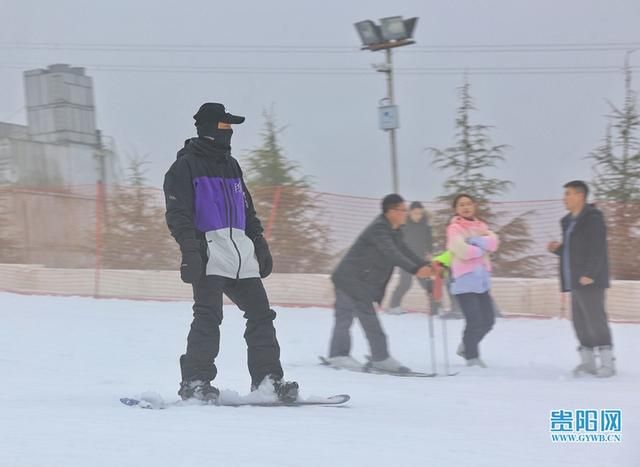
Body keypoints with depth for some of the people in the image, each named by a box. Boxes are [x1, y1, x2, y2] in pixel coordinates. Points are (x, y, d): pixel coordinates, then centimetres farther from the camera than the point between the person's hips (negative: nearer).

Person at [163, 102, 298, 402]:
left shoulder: (231, 165, 24)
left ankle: (268, 378, 6)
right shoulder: (186, 166, 2)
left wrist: (260, 245, 21)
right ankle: (195, 382, -13)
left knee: (261, 315, 2)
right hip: (210, 248, -7)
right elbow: (178, 213, -7)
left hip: (242, 253, 7)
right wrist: (190, 250, -18)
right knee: (209, 316, -16)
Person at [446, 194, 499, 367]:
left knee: (488, 321, 10)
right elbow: (463, 251, -19)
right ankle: (472, 356, 8)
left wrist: (474, 241, -16)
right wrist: (482, 247, -5)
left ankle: (466, 347, 31)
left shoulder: (480, 226, 15)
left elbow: (493, 242, -3)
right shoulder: (454, 228, -5)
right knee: (474, 321, -9)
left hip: (482, 279, 7)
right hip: (465, 280, -7)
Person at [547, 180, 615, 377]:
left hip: (589, 281, -9)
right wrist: (558, 248, 7)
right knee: (580, 322, 9)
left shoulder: (593, 219, -10)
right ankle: (587, 361, 14)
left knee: (595, 319, -9)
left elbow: (597, 250, -18)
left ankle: (607, 362, -4)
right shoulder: (569, 221, 19)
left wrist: (589, 274, -24)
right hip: (575, 281, 9)